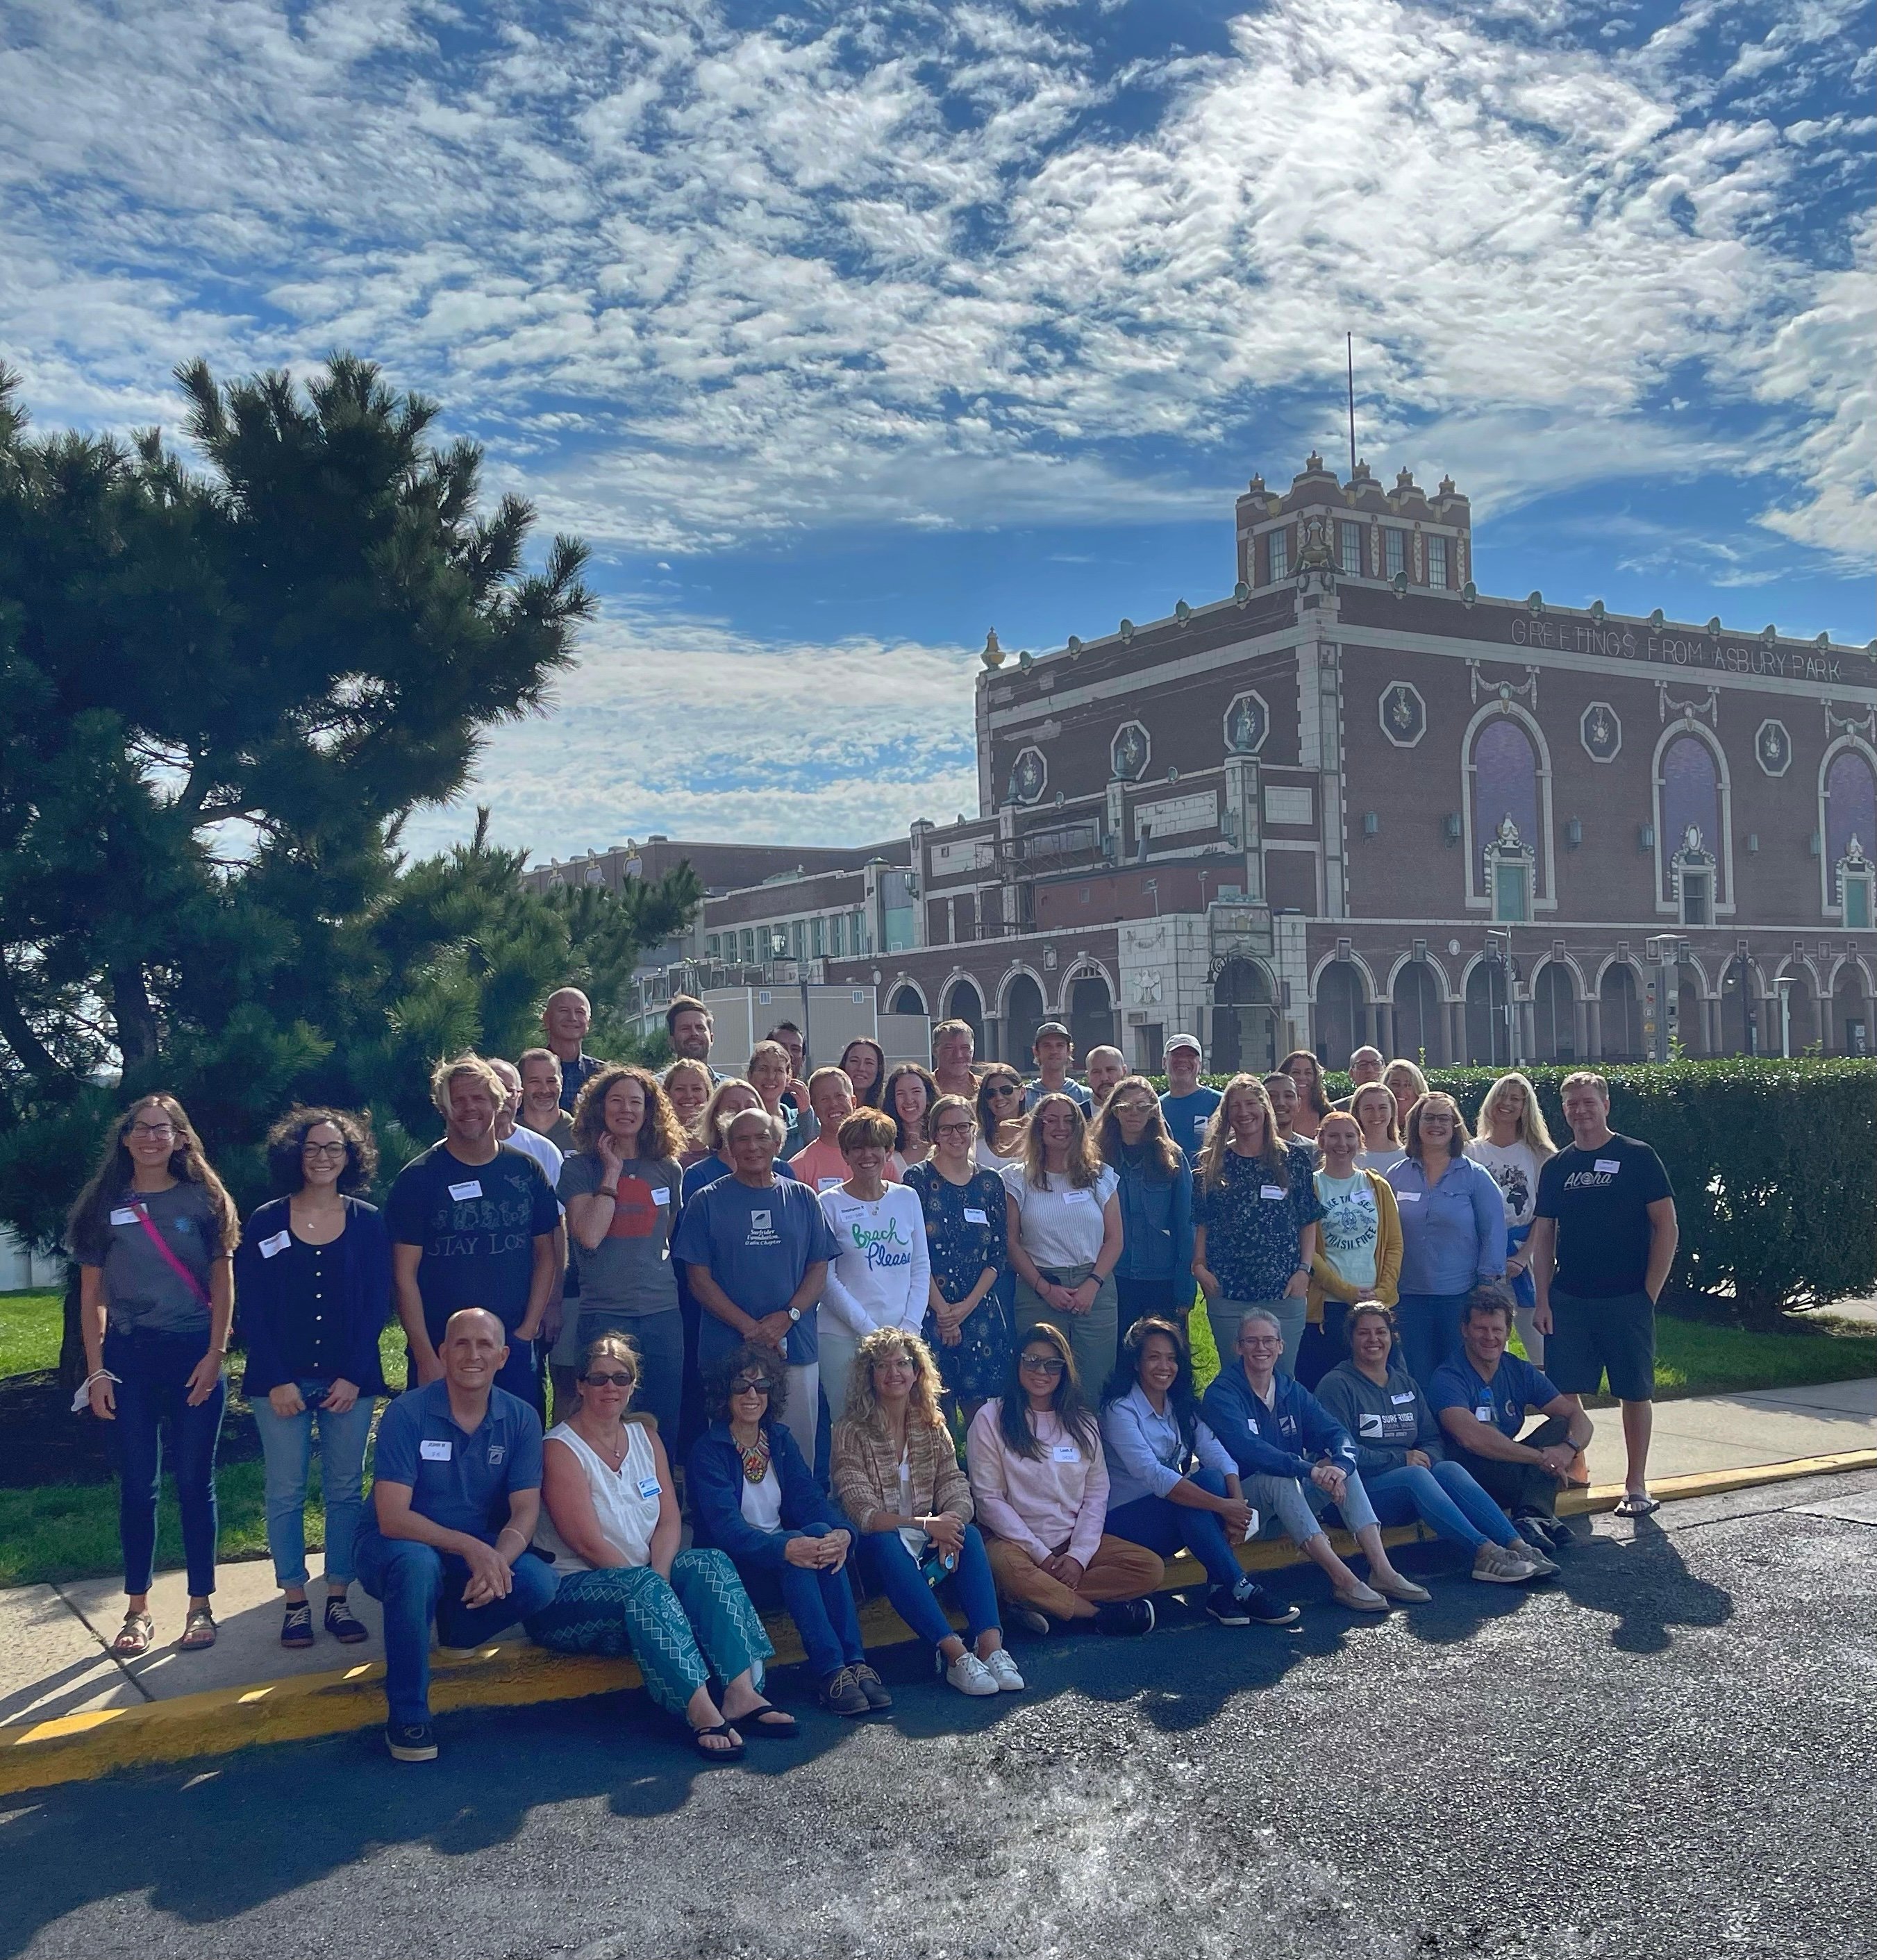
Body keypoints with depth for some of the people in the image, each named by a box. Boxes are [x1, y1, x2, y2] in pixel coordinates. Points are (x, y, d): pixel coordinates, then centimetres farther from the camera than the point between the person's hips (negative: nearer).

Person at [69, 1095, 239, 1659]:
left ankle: (200, 1606, 13)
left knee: (194, 1482, 3)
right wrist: (96, 1368, 0)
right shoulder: (105, 1205, 5)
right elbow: (91, 1293, 6)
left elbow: (223, 1285, 2)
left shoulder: (203, 1200, 2)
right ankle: (138, 1611, 15)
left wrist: (214, 1354, -7)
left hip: (193, 1352, -1)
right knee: (137, 1485, 5)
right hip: (128, 1355, 1)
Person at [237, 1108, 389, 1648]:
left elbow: (377, 1305, 1)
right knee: (286, 1493, 3)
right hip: (281, 1380, 0)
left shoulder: (367, 1222, 3)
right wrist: (276, 1380, -9)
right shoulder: (265, 1222, 1)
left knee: (345, 1491, 5)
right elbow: (253, 1309, -2)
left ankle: (338, 1599, 14)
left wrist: (354, 1377, -7)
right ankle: (295, 1602, 13)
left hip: (350, 1380, 1)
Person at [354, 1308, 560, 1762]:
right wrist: (470, 1547, -36)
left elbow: (526, 1510, -11)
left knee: (537, 1584, -24)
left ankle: (455, 1624, 9)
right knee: (419, 1564, -37)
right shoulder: (407, 1413, -18)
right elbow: (392, 1518, -24)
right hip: (397, 1546, -3)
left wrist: (497, 1559, -32)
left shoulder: (521, 1418, -7)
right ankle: (407, 1717, -21)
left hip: (481, 1552, 4)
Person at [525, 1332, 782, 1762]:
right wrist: (649, 1583, -19)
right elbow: (588, 1542, -16)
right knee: (642, 1586, -36)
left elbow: (670, 1521, 3)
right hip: (570, 1591, -6)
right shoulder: (560, 1448, -8)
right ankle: (701, 1713, -45)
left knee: (711, 1563, -20)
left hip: (646, 1578, 6)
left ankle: (741, 1694, -34)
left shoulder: (646, 1438, 13)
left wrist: (657, 1578, -15)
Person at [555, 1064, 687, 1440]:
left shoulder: (668, 1170, 9)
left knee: (664, 1427, 8)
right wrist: (612, 1173, -10)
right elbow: (588, 1236, -15)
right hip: (603, 1314, -3)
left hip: (663, 1312, 3)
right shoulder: (579, 1168, -1)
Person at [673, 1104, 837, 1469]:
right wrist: (749, 1327, -12)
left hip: (796, 1345, 2)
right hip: (728, 1349, -2)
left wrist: (788, 1316, -10)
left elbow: (819, 1270, 7)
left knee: (800, 1449, 5)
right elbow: (699, 1278, -2)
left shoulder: (802, 1199, 9)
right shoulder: (707, 1202, 2)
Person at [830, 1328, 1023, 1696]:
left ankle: (990, 1645, -41)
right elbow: (862, 1513, -16)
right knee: (886, 1543, -37)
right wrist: (924, 1524, -28)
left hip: (927, 1549, 4)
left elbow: (956, 1488, -2)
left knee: (968, 1534, -26)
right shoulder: (850, 1433, -6)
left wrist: (952, 1522, -26)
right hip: (876, 1553, -4)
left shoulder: (933, 1428, 9)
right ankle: (955, 1653, -45)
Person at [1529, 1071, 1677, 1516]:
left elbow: (1667, 1227, -3)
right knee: (1565, 1393, 2)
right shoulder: (1556, 1167, 9)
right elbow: (1543, 1236, 9)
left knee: (1635, 1392, 5)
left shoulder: (1637, 1157, -2)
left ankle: (1636, 1486, 15)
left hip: (1627, 1300, -3)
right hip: (1568, 1300, 3)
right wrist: (1542, 1300, 1)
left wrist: (1650, 1293, -8)